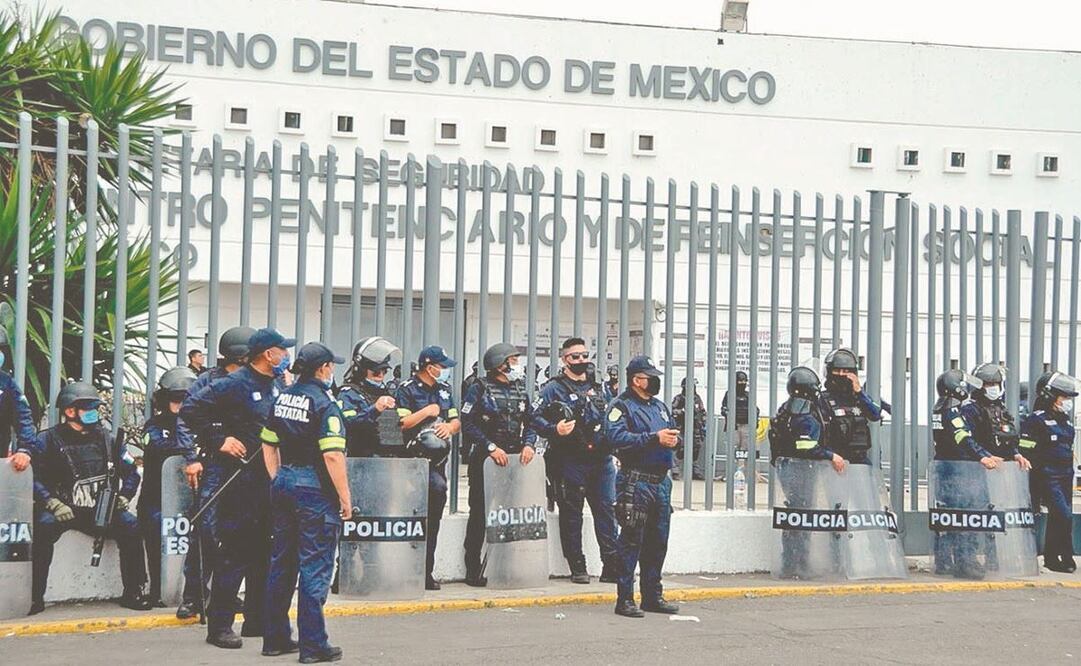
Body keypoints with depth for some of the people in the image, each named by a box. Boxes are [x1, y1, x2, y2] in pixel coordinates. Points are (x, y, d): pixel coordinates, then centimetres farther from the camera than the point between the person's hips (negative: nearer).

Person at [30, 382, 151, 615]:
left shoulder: (105, 438, 12)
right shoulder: (49, 440, -2)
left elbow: (130, 471, 17)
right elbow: (32, 477, -11)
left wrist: (123, 497, 1)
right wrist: (52, 503, -22)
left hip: (100, 511, 3)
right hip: (62, 510, -3)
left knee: (129, 525, -20)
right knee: (44, 526, -33)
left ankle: (133, 593, -11)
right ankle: (35, 596, -25)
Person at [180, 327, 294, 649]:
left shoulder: (278, 385, 12)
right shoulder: (234, 384, -12)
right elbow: (190, 409, -13)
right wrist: (219, 440, -16)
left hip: (268, 478, 8)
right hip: (238, 476, -8)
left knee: (264, 550, 13)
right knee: (235, 551, -6)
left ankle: (258, 620, 23)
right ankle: (219, 625, 1)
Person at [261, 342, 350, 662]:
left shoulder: (283, 399, 9)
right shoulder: (324, 404, -14)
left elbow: (268, 445, 14)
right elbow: (333, 456, -20)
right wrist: (345, 497, -13)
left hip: (283, 484, 8)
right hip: (315, 491, -7)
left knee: (281, 563, 14)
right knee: (315, 568, -2)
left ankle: (276, 638, 21)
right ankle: (313, 645, 2)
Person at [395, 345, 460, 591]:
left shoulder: (444, 390, 17)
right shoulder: (407, 390, -4)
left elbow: (456, 421, 19)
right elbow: (400, 423, -15)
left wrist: (450, 427, -3)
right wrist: (428, 411, -10)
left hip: (439, 460, 7)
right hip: (416, 458, -7)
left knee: (433, 520, 8)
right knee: (438, 487, -32)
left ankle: (426, 572, 14)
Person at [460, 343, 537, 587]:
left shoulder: (520, 390, 14)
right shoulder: (480, 389, -4)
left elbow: (530, 422, 15)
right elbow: (467, 423, -11)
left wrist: (529, 444, -4)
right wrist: (491, 447, -18)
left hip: (515, 458, 5)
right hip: (485, 458, -5)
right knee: (480, 514, -1)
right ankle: (473, 571, 4)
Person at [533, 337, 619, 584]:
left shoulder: (598, 388, 18)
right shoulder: (554, 388, 0)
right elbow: (536, 417, -7)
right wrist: (555, 430, -23)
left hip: (602, 460, 5)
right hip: (570, 460, -5)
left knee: (606, 510, 1)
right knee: (571, 514, 2)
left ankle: (611, 565, 4)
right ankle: (577, 567, 9)